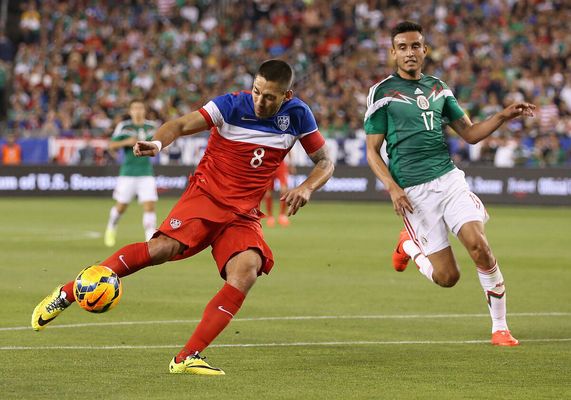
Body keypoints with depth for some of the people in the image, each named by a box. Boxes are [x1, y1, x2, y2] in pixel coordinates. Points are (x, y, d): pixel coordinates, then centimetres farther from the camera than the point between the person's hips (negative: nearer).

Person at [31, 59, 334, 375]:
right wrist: (157, 142, -36)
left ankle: (187, 358, -26)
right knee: (164, 247, -28)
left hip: (243, 215, 3)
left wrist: (306, 188, -11)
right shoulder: (232, 105, -9)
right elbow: (181, 125, -14)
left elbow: (325, 162, 10)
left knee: (247, 268, -27)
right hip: (205, 195, -3)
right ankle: (65, 295, -17)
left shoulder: (297, 115, 0)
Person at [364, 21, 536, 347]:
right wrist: (393, 188, -13)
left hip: (449, 179, 3)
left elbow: (470, 133, 16)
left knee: (479, 244, -19)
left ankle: (500, 327, -6)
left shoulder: (438, 88, 13)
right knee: (447, 276, -5)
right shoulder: (383, 93, -1)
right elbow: (372, 151, 1)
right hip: (413, 192, -3)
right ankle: (410, 245, 28)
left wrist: (503, 117, -1)